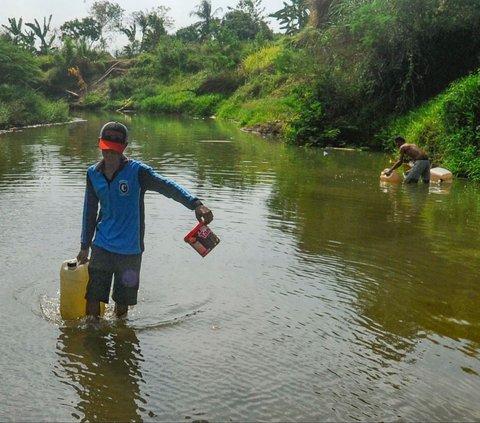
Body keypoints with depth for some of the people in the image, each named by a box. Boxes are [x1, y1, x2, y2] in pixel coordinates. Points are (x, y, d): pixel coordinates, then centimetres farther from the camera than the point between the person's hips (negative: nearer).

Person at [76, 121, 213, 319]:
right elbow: (90, 211, 13)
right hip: (101, 246, 3)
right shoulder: (93, 173, 3)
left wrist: (195, 204, -42)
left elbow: (167, 186, -26)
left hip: (130, 249, -3)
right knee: (93, 297, 3)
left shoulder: (136, 171, -10)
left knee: (122, 302, 10)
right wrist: (85, 245, 16)